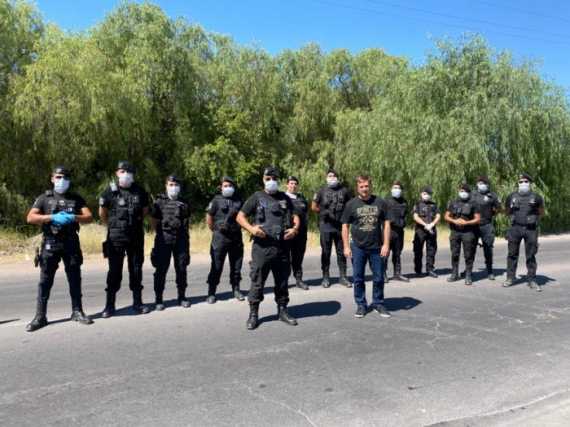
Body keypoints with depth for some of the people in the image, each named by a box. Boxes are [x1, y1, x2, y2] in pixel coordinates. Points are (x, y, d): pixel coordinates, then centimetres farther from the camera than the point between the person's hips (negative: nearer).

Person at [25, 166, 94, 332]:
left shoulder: (76, 198, 11)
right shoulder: (44, 198, 7)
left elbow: (89, 217, 2)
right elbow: (30, 218, -4)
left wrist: (74, 217, -17)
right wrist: (52, 217, -17)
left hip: (71, 243, 1)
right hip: (50, 244, -1)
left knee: (75, 279, 5)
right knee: (45, 281, 0)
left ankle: (77, 311, 14)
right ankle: (40, 316, 6)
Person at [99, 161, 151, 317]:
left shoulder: (140, 191, 3)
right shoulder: (110, 191, -3)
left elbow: (145, 210, 17)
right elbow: (102, 213, 8)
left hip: (136, 237, 2)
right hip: (115, 238, -2)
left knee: (136, 269, 8)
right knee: (114, 271, 2)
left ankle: (137, 302, 17)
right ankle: (110, 305, 10)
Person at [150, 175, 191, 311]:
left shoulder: (184, 202, 10)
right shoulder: (160, 201, 2)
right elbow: (153, 220, 4)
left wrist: (185, 233, 7)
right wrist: (161, 232, -1)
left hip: (181, 239, 3)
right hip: (164, 239, -3)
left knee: (182, 269, 6)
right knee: (161, 270, 0)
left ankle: (182, 297, 18)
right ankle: (158, 299, 8)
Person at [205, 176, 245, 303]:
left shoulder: (239, 200, 6)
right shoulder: (217, 200, -2)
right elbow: (209, 217, 1)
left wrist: (238, 228, 13)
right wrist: (215, 230, 4)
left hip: (236, 237, 3)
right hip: (220, 237, -3)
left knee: (236, 265, 10)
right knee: (216, 266, 0)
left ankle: (236, 289, 24)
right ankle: (211, 293, 7)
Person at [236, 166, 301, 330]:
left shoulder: (285, 198, 13)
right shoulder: (257, 197, 3)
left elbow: (295, 216, 17)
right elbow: (240, 216, 2)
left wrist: (295, 228, -4)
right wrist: (251, 228, -15)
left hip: (282, 247, 3)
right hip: (262, 247, -3)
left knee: (282, 281, 11)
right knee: (257, 282, 1)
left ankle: (282, 310, 25)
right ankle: (253, 314, 12)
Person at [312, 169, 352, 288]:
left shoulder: (345, 191, 4)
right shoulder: (321, 191, 2)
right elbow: (314, 207, 10)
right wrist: (324, 212, 6)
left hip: (340, 225, 1)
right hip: (326, 226, -1)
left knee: (341, 251, 7)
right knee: (326, 252, 4)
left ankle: (343, 276, 15)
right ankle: (326, 277, 12)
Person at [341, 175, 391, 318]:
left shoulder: (380, 203, 2)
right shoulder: (351, 204, -1)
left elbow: (386, 224, 4)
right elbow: (345, 226, 2)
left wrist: (386, 244, -3)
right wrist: (346, 247, -3)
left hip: (376, 247, 1)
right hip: (357, 247, -1)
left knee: (379, 278, 8)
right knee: (358, 278, 7)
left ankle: (378, 303, 24)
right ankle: (361, 305, 21)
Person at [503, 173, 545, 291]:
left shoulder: (536, 197, 0)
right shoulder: (512, 196, 5)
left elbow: (541, 213, 14)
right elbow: (507, 211, 19)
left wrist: (534, 220, 6)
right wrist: (514, 217, 9)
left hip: (531, 229, -1)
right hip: (515, 228, 1)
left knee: (531, 256, 3)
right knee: (512, 254, 5)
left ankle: (532, 280, 11)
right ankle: (510, 278, 14)